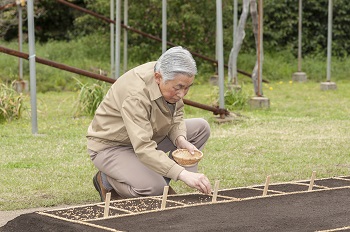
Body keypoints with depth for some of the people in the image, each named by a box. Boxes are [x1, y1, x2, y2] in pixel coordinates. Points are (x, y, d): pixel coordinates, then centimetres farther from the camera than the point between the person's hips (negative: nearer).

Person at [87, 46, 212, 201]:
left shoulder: (171, 81, -12)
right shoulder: (135, 95, -36)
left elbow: (176, 115, 5)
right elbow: (143, 149, -43)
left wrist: (181, 140, -18)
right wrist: (183, 174, -51)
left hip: (144, 136, 8)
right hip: (111, 146, -8)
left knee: (201, 127, -3)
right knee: (154, 188, -32)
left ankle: (162, 179, 0)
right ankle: (107, 181, -2)